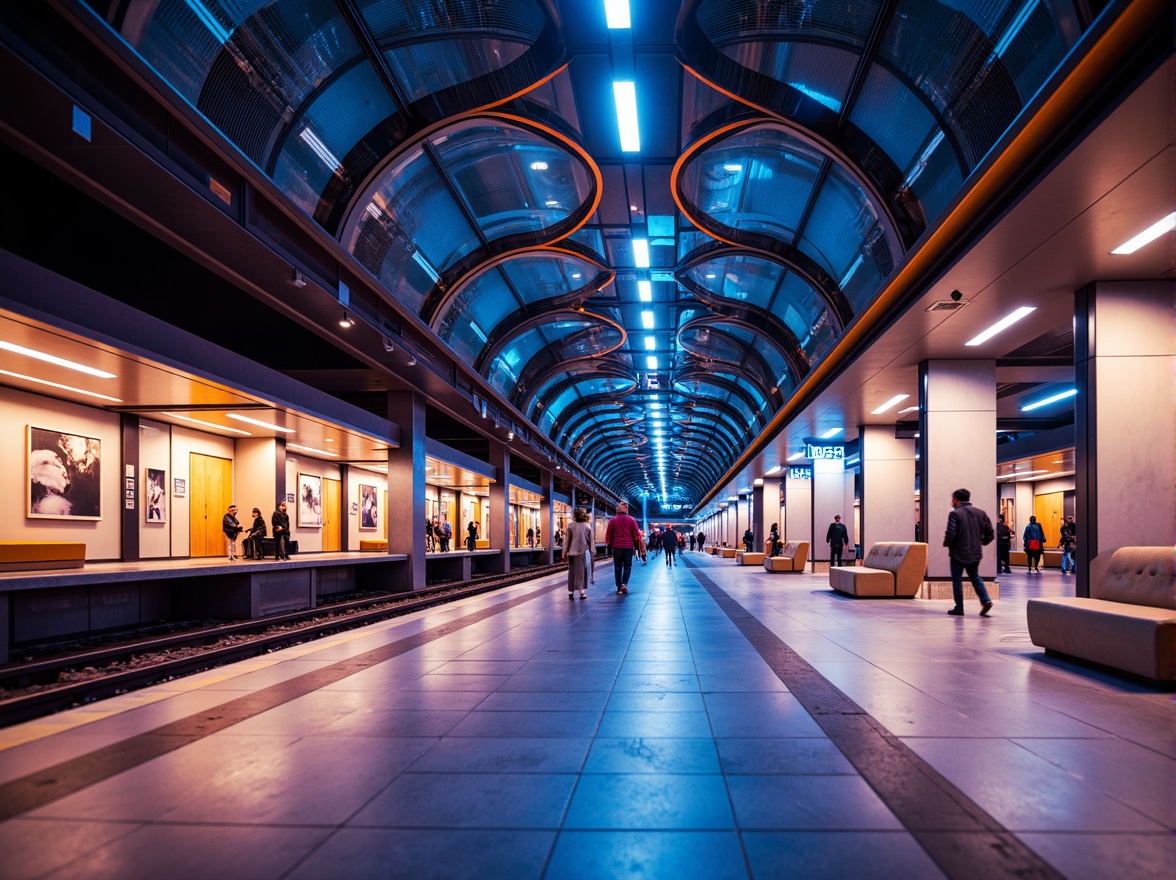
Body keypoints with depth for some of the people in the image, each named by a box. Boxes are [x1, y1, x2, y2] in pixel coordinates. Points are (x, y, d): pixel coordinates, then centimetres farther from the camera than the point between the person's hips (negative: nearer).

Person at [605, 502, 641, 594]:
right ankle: (624, 583, -11)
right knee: (627, 566, 8)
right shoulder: (631, 520, 3)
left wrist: (609, 548, 12)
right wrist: (636, 546, 10)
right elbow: (637, 534, 2)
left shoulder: (613, 520, 5)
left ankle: (619, 587, 3)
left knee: (617, 567, 7)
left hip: (616, 547, 1)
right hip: (628, 547, -1)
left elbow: (608, 535, 5)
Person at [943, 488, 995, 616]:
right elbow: (990, 534, 4)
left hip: (958, 553, -6)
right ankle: (985, 600, 3)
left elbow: (950, 534, -22)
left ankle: (959, 607, 7)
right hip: (975, 552, 6)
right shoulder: (980, 513, 5)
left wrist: (946, 543, -3)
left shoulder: (955, 513, -14)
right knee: (975, 577, 20)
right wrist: (981, 542, 19)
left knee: (957, 579, 6)